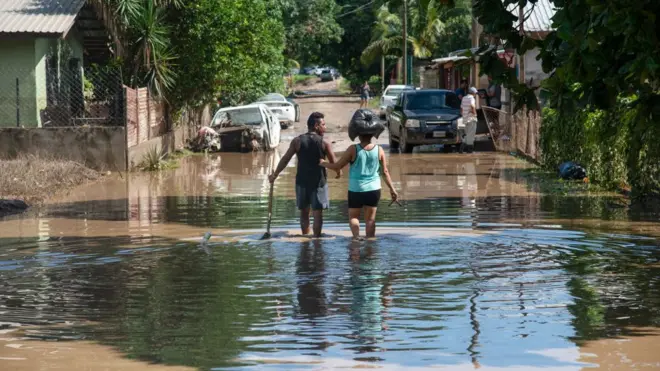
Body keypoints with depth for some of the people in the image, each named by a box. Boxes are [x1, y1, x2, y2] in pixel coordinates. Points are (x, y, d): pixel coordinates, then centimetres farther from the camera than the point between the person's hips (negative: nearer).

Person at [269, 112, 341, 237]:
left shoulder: (297, 141, -1)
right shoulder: (324, 144, -7)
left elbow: (285, 160, -1)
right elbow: (334, 163, -5)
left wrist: (274, 175, 8)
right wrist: (339, 172, 17)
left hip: (302, 181, 3)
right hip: (318, 182, -3)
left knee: (304, 212, 15)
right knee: (318, 213, 2)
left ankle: (305, 237, 17)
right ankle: (316, 238, 0)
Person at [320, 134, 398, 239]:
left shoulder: (353, 149, -11)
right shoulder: (379, 150, -3)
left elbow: (337, 166, -5)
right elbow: (385, 172, 0)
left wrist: (323, 163, 12)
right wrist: (392, 189, 9)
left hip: (356, 190, -2)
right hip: (373, 188, 2)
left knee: (353, 216, 10)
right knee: (370, 218, 9)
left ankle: (356, 236, -12)